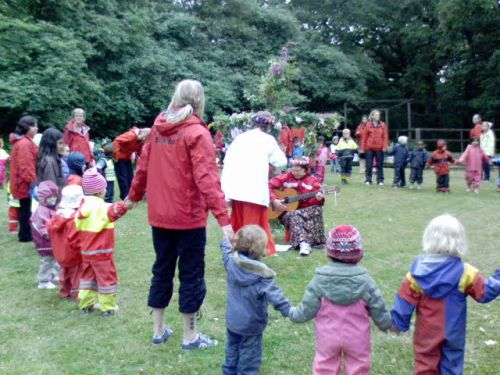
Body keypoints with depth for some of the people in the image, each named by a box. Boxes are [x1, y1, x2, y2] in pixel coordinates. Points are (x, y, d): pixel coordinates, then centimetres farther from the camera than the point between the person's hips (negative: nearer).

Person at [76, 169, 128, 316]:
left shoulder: (82, 207, 6)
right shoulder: (102, 208, -18)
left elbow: (77, 230, 12)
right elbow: (114, 211, -42)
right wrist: (124, 206, -58)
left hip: (85, 252, 7)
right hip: (101, 252, -7)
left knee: (87, 277, 19)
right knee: (107, 278, 4)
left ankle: (85, 305, 26)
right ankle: (108, 308, 11)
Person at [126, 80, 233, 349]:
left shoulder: (158, 128, 6)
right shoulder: (196, 133, -13)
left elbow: (143, 166, 13)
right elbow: (207, 178, -22)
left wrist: (134, 196, 28)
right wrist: (223, 218, -26)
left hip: (159, 215, 6)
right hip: (189, 217, -6)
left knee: (162, 270, 18)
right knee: (191, 274, 7)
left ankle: (158, 331, 29)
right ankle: (190, 336, 17)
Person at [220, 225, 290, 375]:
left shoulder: (231, 262, -9)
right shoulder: (261, 273, -24)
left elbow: (227, 251, 14)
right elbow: (273, 294, -27)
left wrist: (225, 242, 34)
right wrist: (288, 310, -23)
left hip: (232, 320, 6)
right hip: (251, 324, -5)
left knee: (232, 350, 22)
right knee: (249, 356, 9)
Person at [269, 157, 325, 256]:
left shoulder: (312, 181, 4)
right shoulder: (285, 177, 3)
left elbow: (317, 203, 0)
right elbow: (269, 186, -3)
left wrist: (318, 199, -25)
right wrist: (274, 201, -15)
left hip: (306, 210, 1)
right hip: (287, 211, -1)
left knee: (317, 209, -30)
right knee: (294, 216, -36)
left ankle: (315, 240, -32)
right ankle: (303, 243, -51)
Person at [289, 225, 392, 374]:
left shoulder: (319, 281, -16)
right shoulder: (365, 281, -15)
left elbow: (307, 310, -10)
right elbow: (378, 310, -6)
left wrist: (292, 313, 10)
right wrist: (387, 325, 14)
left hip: (328, 338, 1)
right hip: (357, 339, 0)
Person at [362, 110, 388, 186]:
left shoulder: (383, 125, 2)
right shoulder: (368, 125, 2)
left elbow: (385, 136, 0)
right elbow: (365, 137, 4)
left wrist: (384, 147, -8)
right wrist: (363, 148, 2)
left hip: (379, 148, 0)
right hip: (369, 148, 0)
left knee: (380, 165, 5)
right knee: (369, 165, 4)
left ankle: (380, 180, 12)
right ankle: (368, 180, 12)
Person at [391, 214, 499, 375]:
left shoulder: (417, 271, -12)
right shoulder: (465, 273, -15)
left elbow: (405, 300, -8)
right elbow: (485, 292, -5)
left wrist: (398, 323, 3)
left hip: (426, 333, 0)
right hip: (453, 333, 0)